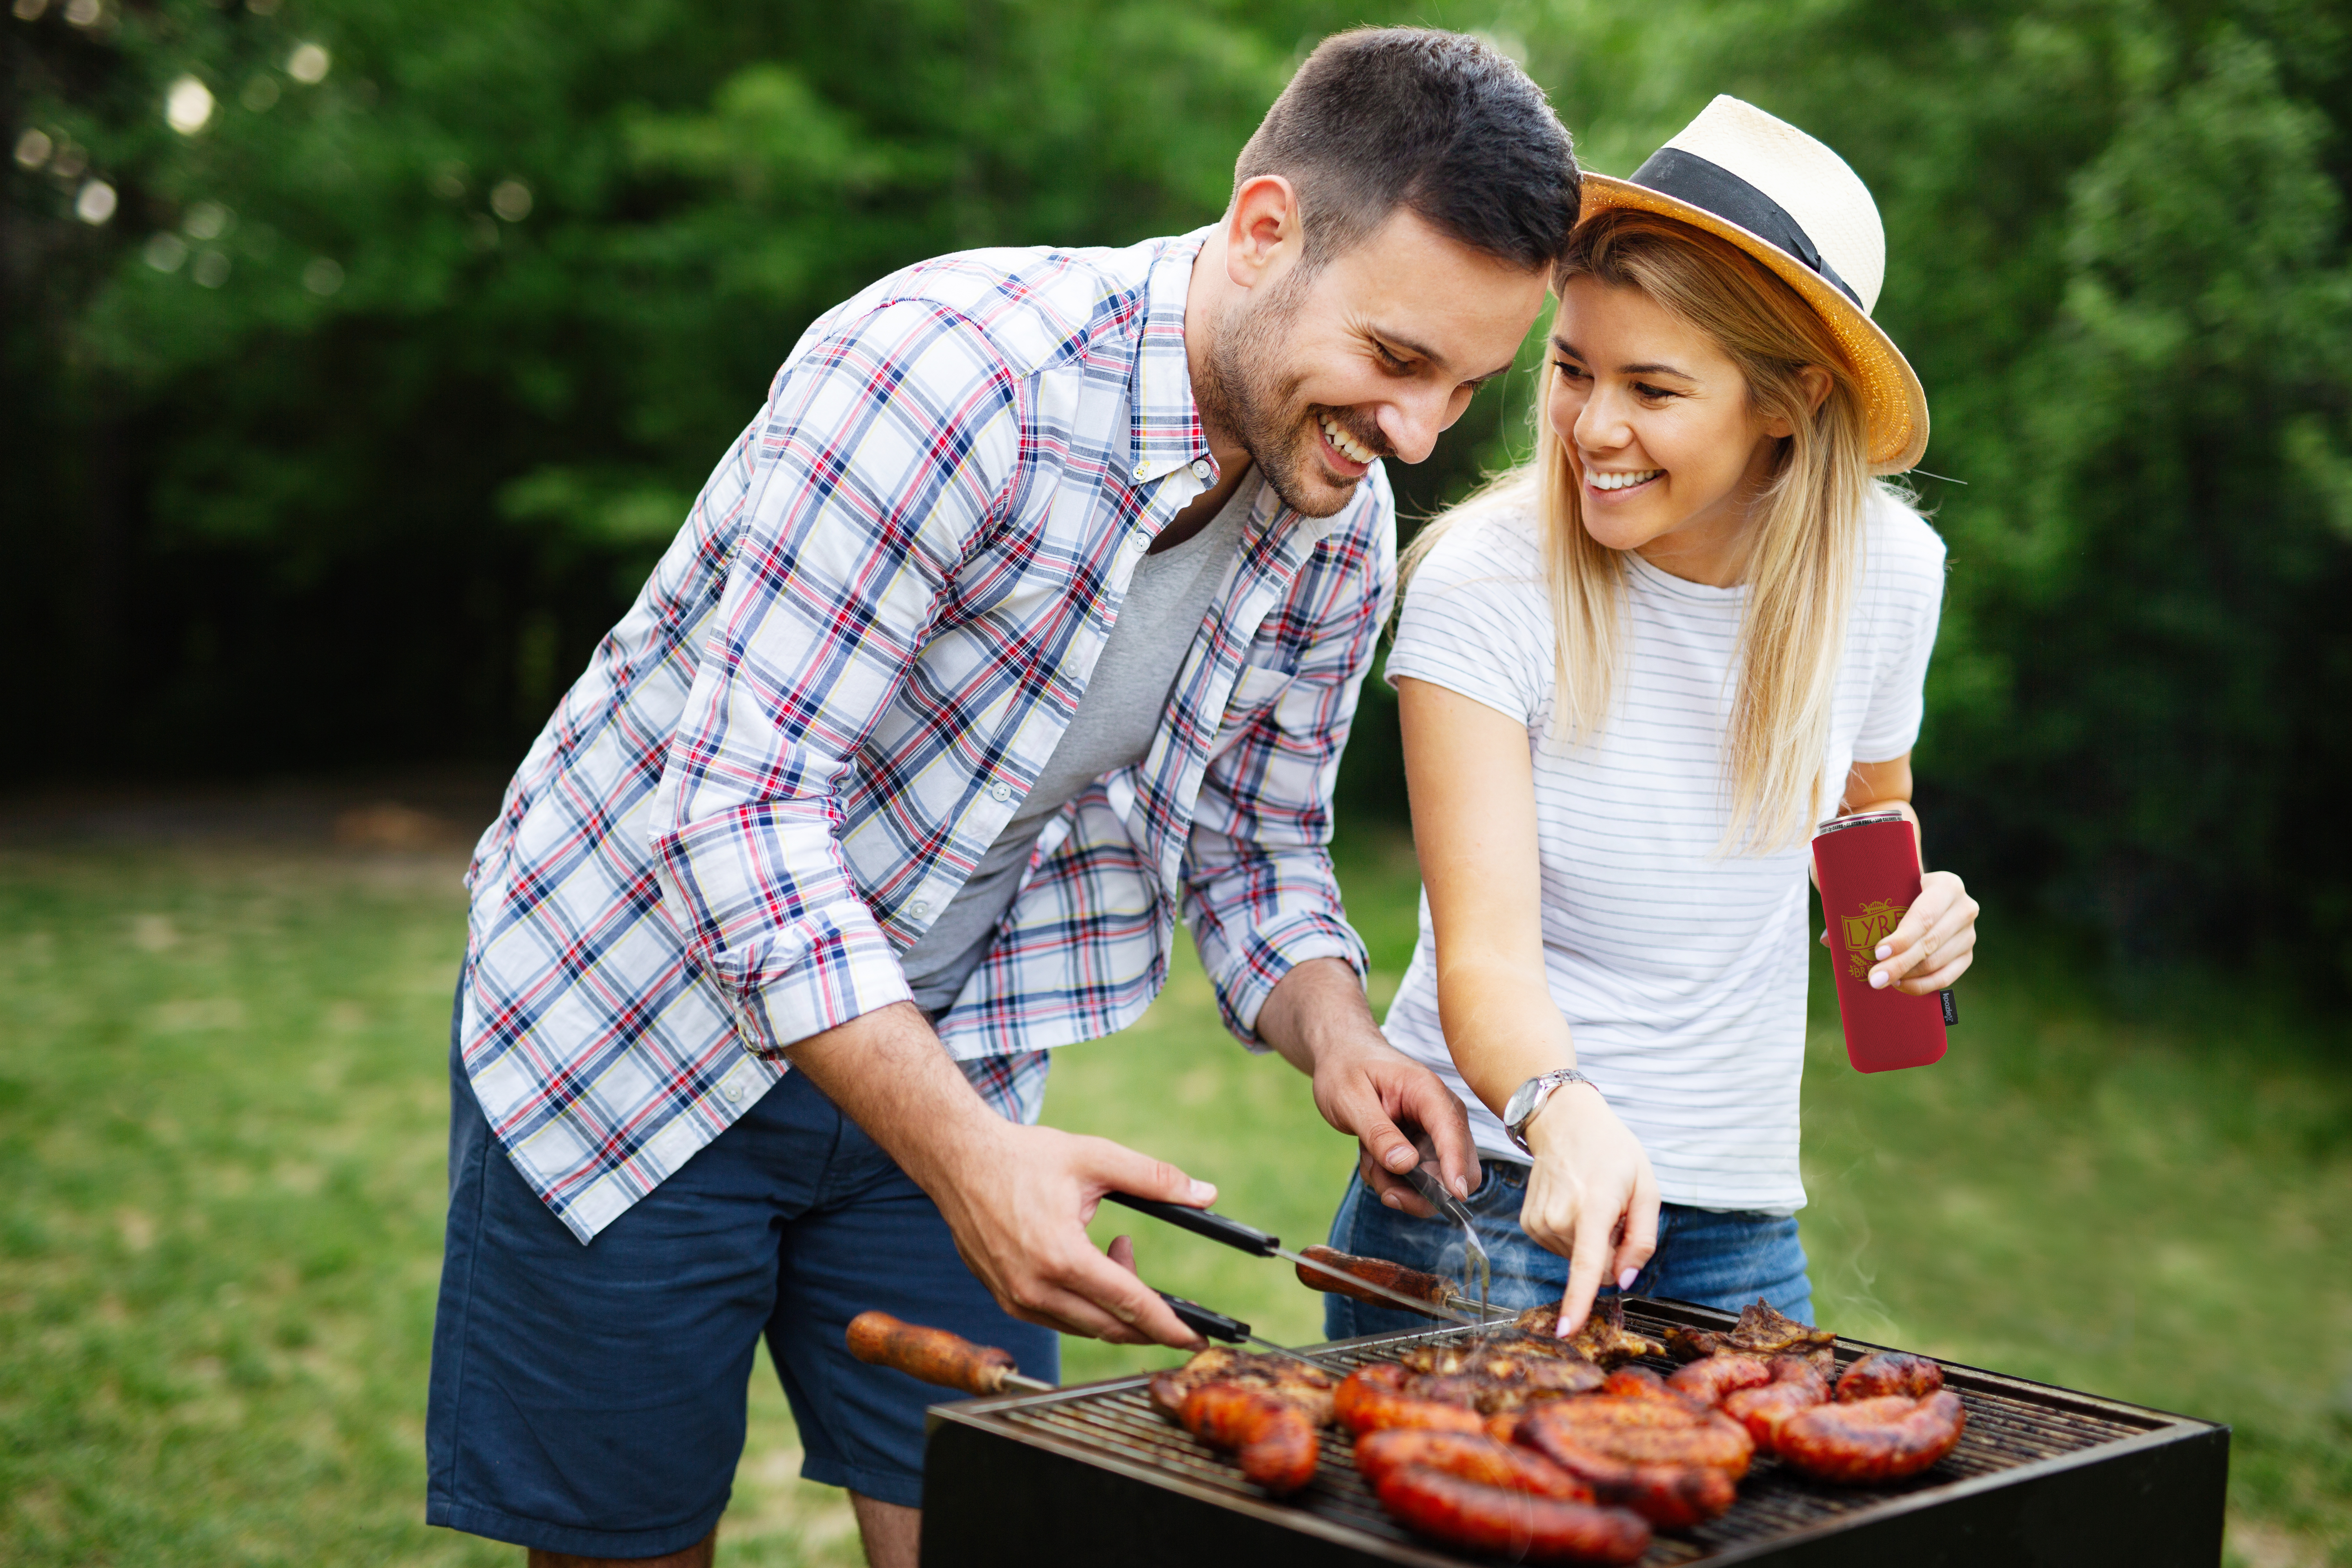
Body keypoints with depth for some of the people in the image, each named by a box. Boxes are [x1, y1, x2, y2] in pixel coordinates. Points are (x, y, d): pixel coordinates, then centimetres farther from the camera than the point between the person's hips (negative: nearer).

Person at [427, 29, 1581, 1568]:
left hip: (933, 1058, 5)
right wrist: (964, 1153, -37)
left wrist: (1337, 1036, -14)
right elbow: (742, 808, -30)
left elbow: (1255, 849, 7)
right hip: (635, 1022, -5)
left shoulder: (1341, 529, -5)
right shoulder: (947, 366, -28)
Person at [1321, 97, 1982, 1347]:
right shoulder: (1485, 583, -18)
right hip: (1483, 1201, -3)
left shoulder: (1884, 570, -4)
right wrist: (1562, 1112, -44)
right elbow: (1484, 950, -24)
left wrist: (1913, 911, -7)